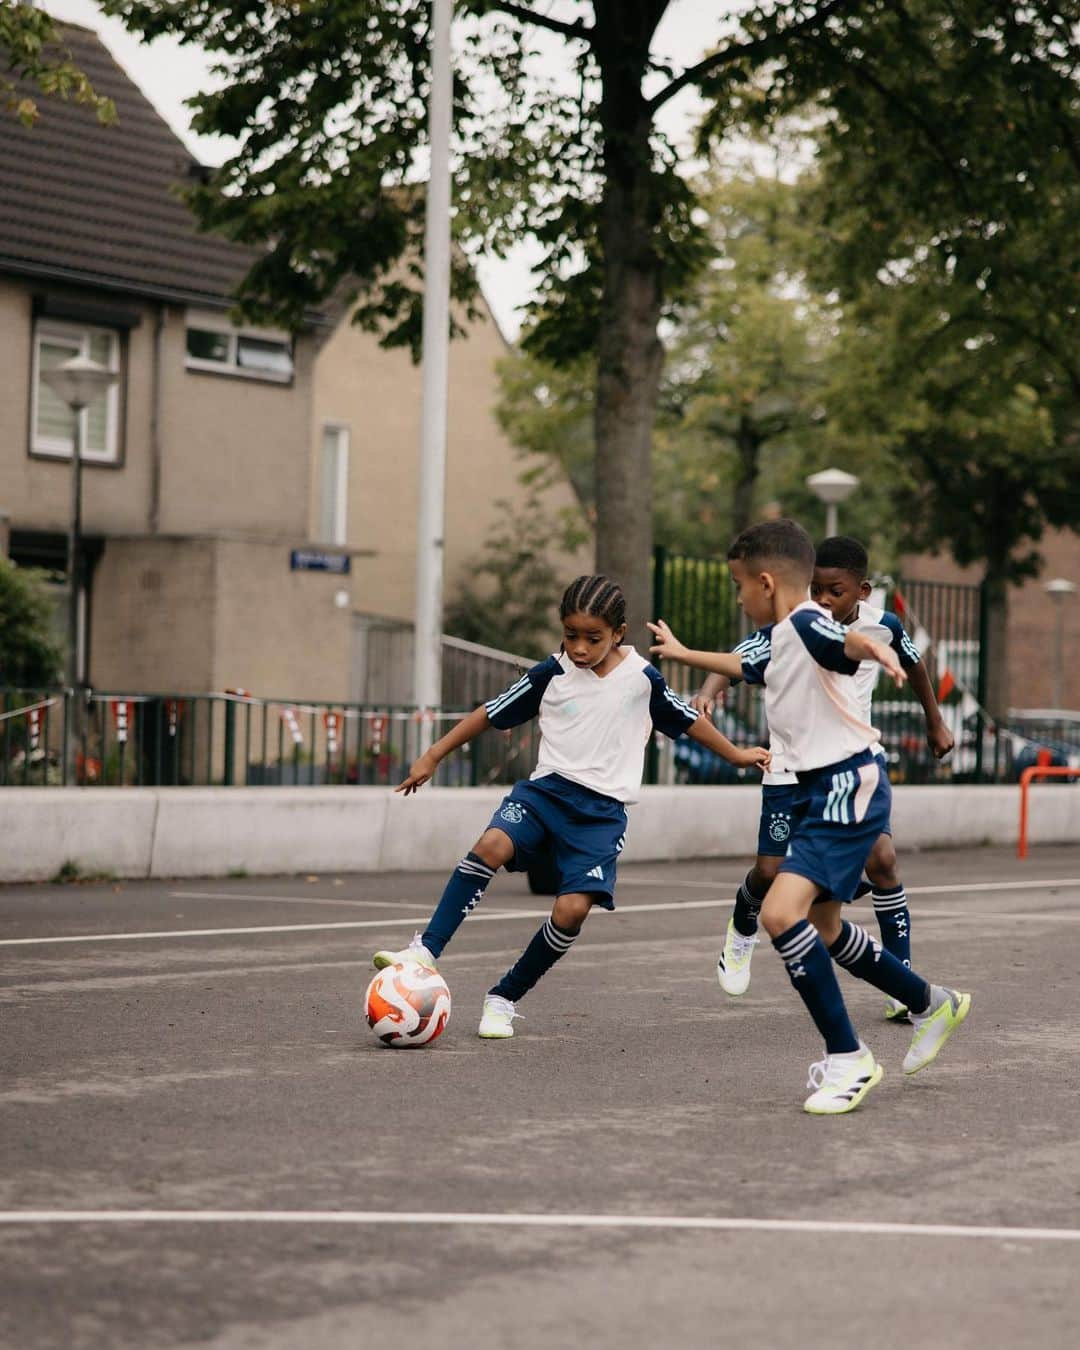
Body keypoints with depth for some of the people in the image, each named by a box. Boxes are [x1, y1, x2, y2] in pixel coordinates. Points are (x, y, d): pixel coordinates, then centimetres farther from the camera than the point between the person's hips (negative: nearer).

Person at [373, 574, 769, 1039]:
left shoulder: (641, 677, -1)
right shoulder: (552, 673, -1)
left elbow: (687, 719, 16)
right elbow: (492, 712, 7)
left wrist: (736, 754, 26)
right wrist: (433, 756, 8)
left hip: (602, 809, 0)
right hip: (548, 788, 0)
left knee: (573, 908, -17)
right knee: (492, 845, -29)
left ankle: (504, 999, 2)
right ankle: (425, 951, -26)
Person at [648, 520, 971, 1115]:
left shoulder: (807, 623, -16)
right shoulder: (773, 638, 14)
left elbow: (850, 641, -40)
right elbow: (740, 664, 38)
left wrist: (877, 650, -63)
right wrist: (682, 652, 54)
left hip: (849, 785, -11)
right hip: (815, 789, 11)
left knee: (781, 913, -23)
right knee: (821, 926, 21)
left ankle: (848, 1058, -13)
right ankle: (931, 1004, 41)